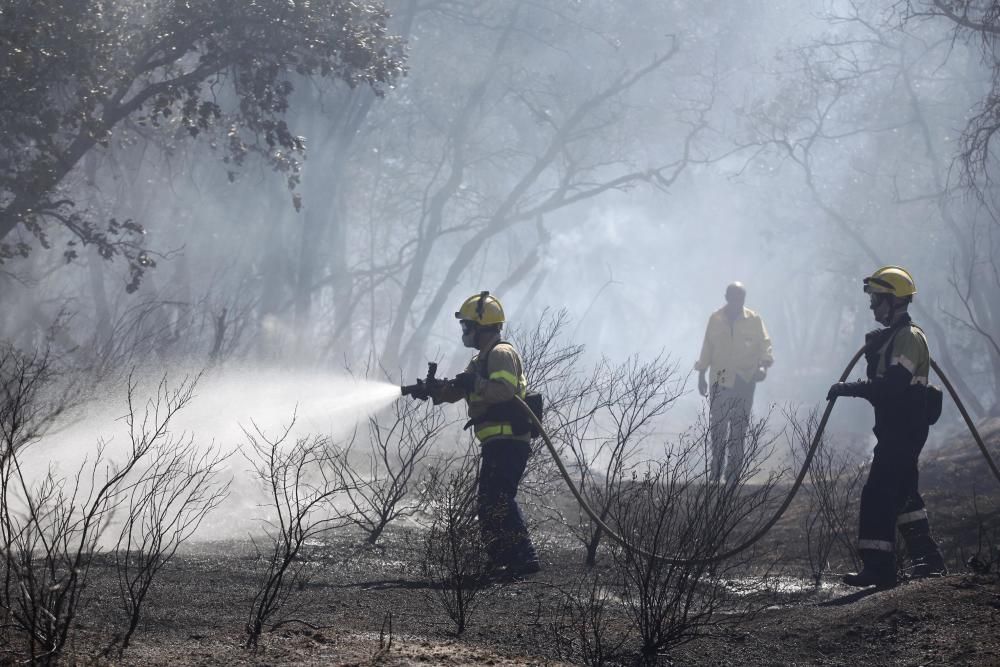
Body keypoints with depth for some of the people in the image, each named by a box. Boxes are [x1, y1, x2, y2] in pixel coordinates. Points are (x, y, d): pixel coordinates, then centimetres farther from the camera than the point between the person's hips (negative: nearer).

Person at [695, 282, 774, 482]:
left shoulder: (753, 320, 1)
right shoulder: (716, 319, 5)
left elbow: (764, 344, 1)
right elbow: (707, 347, 10)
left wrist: (764, 365, -16)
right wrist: (702, 374, 9)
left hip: (744, 381, -1)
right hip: (720, 381, 1)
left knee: (739, 430, 1)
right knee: (717, 428, 0)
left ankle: (733, 475, 4)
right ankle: (716, 473, 9)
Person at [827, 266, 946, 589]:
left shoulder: (907, 337, -15)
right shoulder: (892, 336, 18)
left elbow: (892, 385, -25)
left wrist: (849, 388, -20)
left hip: (902, 430, -11)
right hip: (897, 429, 11)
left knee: (878, 494, -13)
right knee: (902, 493, 17)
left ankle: (878, 567, -14)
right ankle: (928, 559, 25)